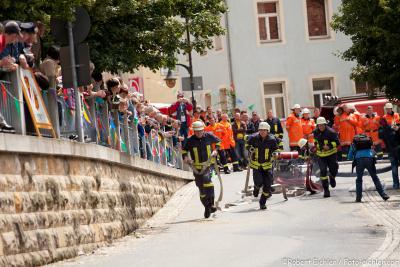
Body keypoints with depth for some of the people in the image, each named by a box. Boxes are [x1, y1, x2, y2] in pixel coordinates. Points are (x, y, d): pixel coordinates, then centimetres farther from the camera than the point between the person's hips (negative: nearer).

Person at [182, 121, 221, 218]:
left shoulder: (209, 136, -2)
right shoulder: (190, 140, -2)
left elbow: (218, 141, 17)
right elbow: (184, 150, 13)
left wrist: (216, 150, 3)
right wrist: (185, 157, -5)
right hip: (197, 167, 2)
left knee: (206, 178, -31)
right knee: (201, 188, 5)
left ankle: (211, 202, -27)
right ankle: (207, 207, 21)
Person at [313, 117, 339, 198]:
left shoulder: (331, 132, -14)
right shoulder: (315, 132, 1)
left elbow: (337, 142, -16)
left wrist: (329, 146, -29)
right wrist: (315, 145, 10)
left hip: (331, 154, -2)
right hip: (321, 155, 2)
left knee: (333, 170, 4)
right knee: (323, 171, -10)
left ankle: (332, 178, 44)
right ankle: (326, 190, -5)